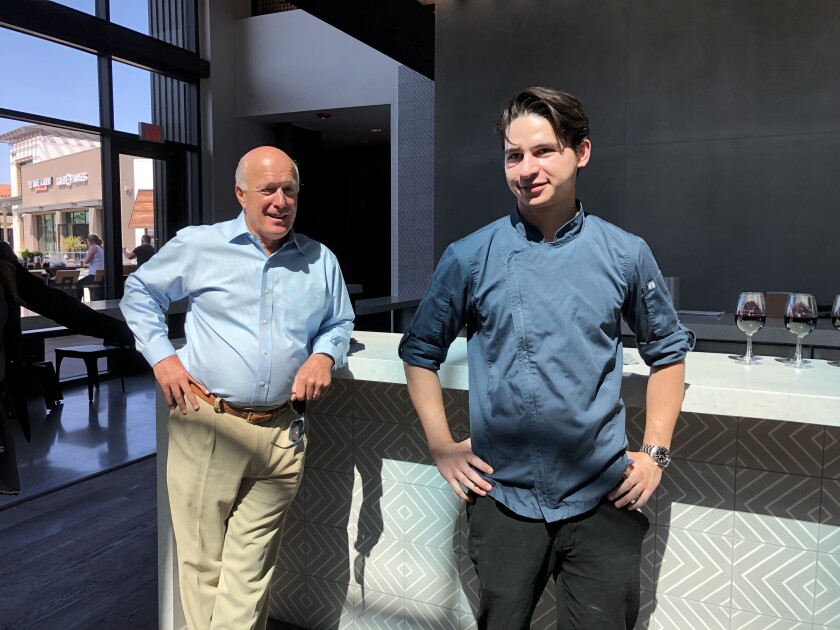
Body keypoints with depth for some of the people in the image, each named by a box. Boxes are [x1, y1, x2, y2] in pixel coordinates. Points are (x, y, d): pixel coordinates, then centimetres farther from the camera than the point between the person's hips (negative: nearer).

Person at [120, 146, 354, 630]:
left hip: (280, 434, 2)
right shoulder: (197, 245, 2)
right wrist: (161, 356, 3)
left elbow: (340, 323, 21)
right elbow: (139, 293, 15)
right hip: (207, 426, -1)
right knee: (203, 563, 8)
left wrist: (324, 355, -1)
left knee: (251, 571, 9)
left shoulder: (322, 262, 9)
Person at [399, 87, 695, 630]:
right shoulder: (469, 258, -4)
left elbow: (668, 350, 10)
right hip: (502, 497, 0)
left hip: (602, 499, 0)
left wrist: (656, 452, 4)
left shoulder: (626, 254, -2)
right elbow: (421, 352, 6)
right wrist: (442, 446, 1)